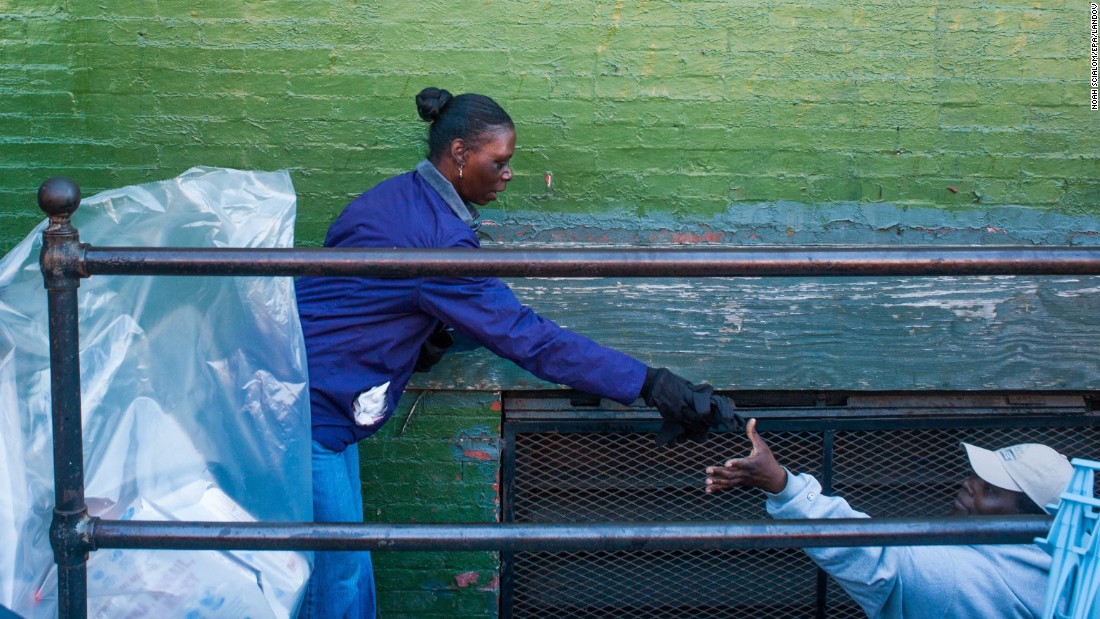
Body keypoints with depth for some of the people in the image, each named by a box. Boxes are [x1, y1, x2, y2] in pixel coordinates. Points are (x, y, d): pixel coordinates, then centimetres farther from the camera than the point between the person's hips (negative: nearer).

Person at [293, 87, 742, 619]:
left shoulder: (400, 197, 9)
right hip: (307, 408, -10)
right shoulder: (438, 236, -21)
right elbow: (528, 339, -24)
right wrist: (650, 383, -24)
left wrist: (434, 336, -3)